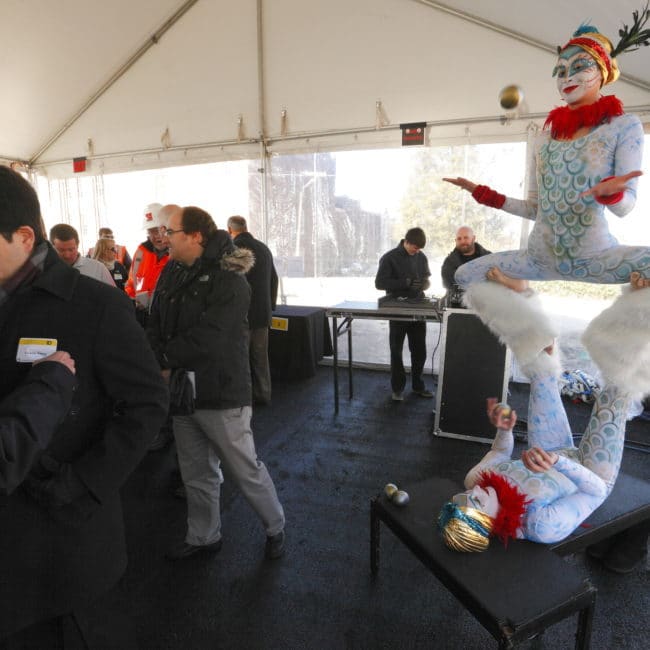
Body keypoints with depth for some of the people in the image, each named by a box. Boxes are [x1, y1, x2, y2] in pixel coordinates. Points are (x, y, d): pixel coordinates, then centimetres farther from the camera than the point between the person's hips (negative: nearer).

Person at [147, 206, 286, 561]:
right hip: (181, 389, 7)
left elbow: (207, 338, -26)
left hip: (221, 393, -7)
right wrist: (159, 365, -10)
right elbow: (156, 325, 6)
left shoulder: (229, 281, -18)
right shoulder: (172, 272, 6)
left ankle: (275, 527, 32)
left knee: (246, 470, 8)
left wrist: (164, 359, -16)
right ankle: (203, 536, 41)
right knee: (196, 474, 20)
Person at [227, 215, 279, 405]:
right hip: (263, 312, 6)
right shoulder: (264, 248, 7)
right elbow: (274, 279, 13)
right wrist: (271, 305, 23)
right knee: (261, 356, 15)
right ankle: (263, 394, 24)